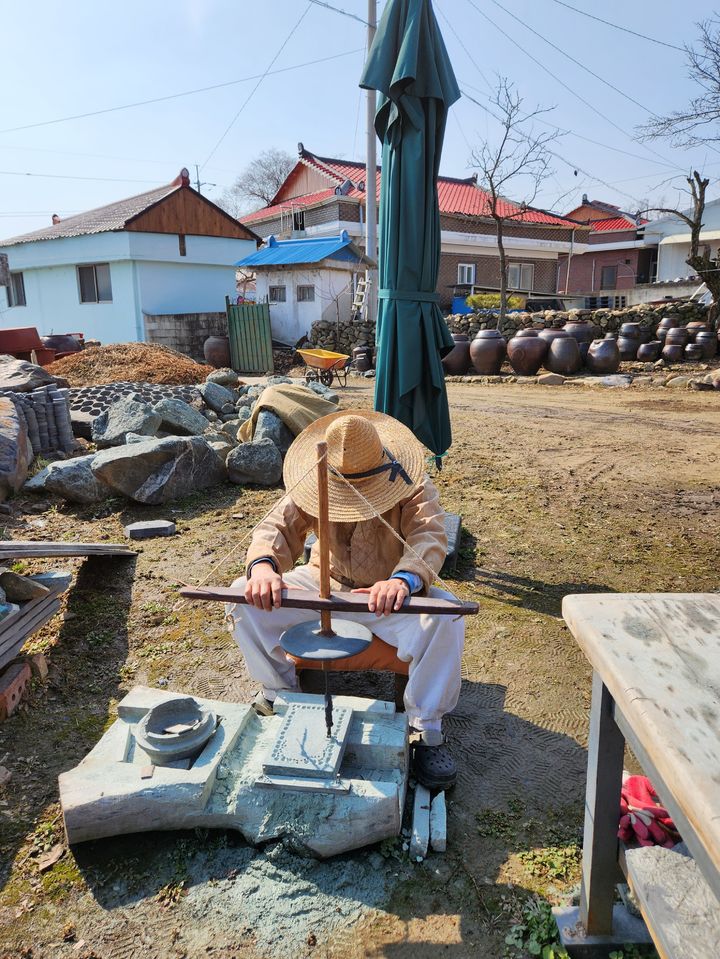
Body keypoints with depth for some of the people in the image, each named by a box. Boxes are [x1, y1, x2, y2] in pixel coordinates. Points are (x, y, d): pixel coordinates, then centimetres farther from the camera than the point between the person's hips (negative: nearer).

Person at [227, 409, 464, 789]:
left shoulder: (412, 484, -18)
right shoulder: (313, 485, -9)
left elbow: (429, 535, -32)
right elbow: (279, 526, -18)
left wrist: (403, 578, -55)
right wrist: (262, 565, -43)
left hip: (388, 593, -2)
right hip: (324, 584, 3)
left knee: (445, 617, -33)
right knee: (245, 598, -16)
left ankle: (426, 730, -12)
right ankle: (278, 691, 7)